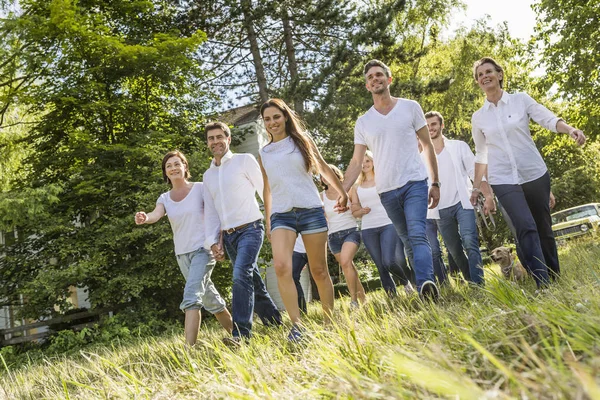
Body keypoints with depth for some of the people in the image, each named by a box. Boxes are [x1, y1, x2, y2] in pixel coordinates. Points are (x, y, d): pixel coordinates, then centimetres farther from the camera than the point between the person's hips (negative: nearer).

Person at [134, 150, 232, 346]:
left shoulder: (200, 188, -3)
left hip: (202, 249, -5)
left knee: (191, 296, -20)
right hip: (182, 254, 6)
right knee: (209, 299, 15)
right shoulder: (165, 198, 8)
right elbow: (156, 215, -13)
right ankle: (234, 333, 31)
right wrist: (144, 218, -35)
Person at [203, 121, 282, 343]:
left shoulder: (245, 160, 0)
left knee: (241, 276, -22)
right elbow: (211, 211, 16)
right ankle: (276, 323, 23)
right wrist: (213, 241, 8)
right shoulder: (208, 175, 16)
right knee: (253, 282, 10)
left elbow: (266, 191, -1)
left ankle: (241, 333, -25)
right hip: (227, 235, 6)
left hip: (250, 229, -6)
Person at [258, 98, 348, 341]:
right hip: (281, 214, 1)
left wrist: (342, 192, 14)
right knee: (281, 266, -22)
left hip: (310, 210, -1)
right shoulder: (264, 154, 14)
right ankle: (296, 325, -20)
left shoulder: (302, 142, 8)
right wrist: (267, 221, 21)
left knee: (319, 270, 1)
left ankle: (330, 322, 14)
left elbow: (324, 168, 14)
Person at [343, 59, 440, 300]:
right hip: (387, 192, 3)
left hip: (415, 183, -3)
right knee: (408, 243, 7)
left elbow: (427, 146, 7)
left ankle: (425, 285, -32)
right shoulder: (363, 122, 8)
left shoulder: (410, 107, 3)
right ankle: (427, 286, 11)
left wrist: (435, 183, 4)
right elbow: (356, 163, 6)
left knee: (417, 235, -20)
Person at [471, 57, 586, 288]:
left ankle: (557, 280, 24)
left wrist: (570, 129, -30)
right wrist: (476, 187, 14)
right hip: (503, 181, 0)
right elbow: (481, 154, 15)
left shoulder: (521, 100, 2)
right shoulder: (478, 117, 7)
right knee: (526, 227, -18)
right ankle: (542, 284, -17)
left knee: (544, 229, 7)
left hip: (535, 174, 0)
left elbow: (549, 119, -10)